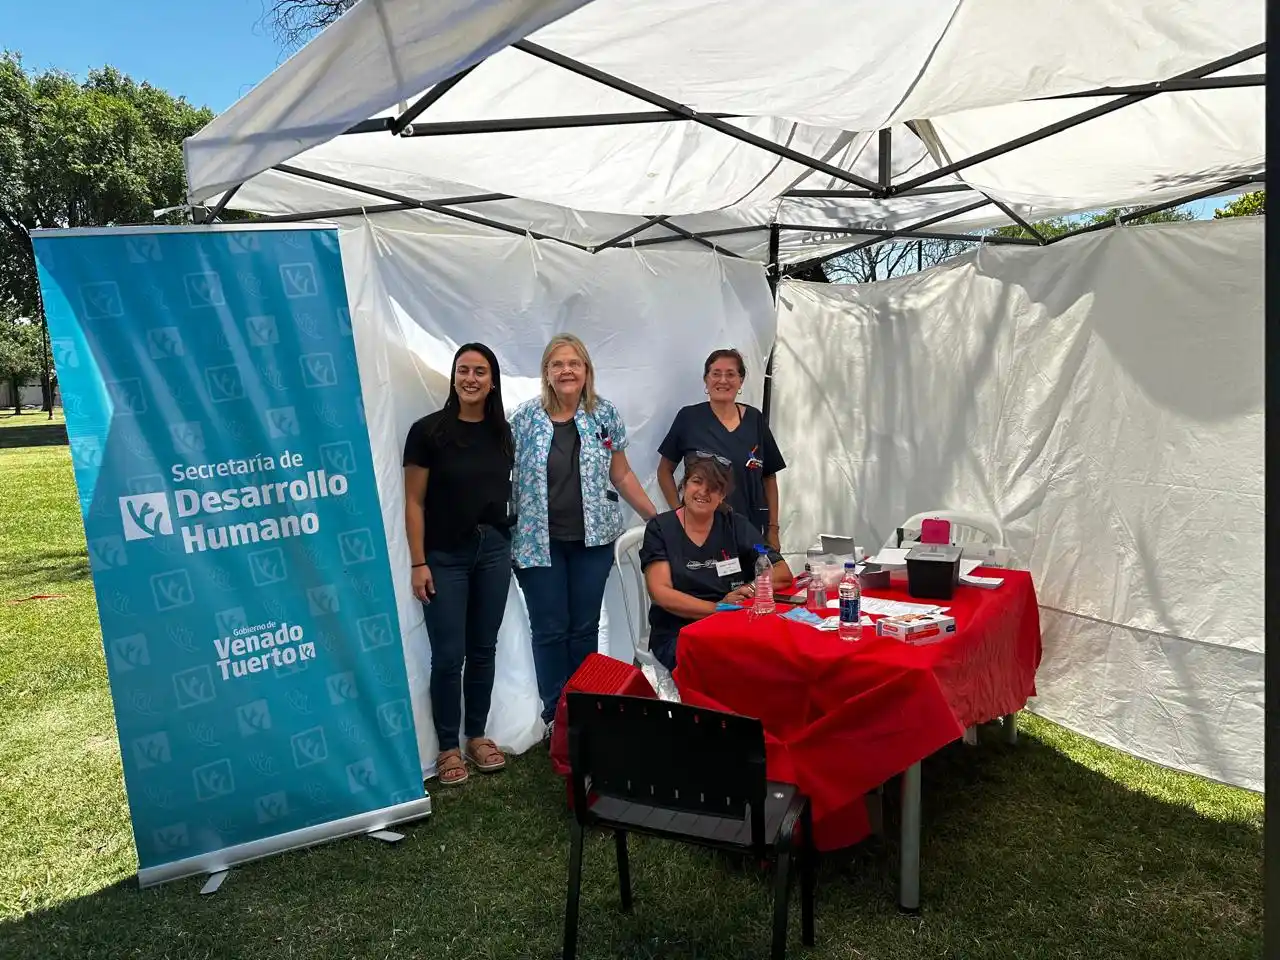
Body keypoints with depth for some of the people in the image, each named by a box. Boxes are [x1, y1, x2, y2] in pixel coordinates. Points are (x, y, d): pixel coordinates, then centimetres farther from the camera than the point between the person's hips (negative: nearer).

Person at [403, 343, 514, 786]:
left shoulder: (502, 433, 4)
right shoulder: (428, 430, -9)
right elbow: (414, 502, -8)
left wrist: (512, 545, 7)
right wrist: (418, 563, -11)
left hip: (493, 551, 4)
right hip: (444, 556, -4)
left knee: (483, 650, 12)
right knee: (448, 656, 1)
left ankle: (477, 736, 27)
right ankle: (448, 747, 17)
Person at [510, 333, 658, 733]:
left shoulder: (605, 415, 2)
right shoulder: (524, 418, -3)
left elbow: (622, 476, 8)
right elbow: (504, 475, 1)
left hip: (593, 539, 2)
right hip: (539, 542, -1)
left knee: (585, 627, 10)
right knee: (550, 631, 6)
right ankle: (555, 715, 20)